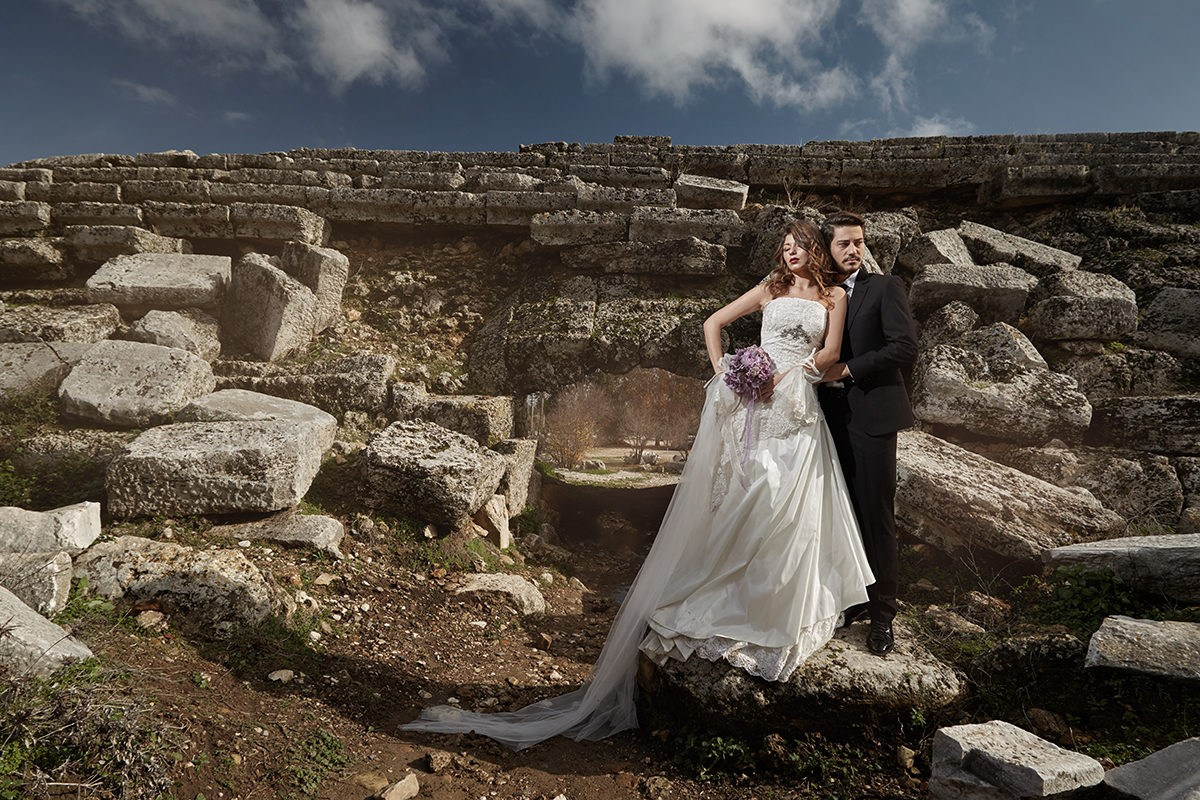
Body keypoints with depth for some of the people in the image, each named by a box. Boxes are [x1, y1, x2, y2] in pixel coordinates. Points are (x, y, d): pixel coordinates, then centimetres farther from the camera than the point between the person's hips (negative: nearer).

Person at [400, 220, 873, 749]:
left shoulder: (834, 297, 14)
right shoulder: (770, 289, 13)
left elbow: (831, 353, 5)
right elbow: (713, 323, 12)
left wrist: (788, 374, -10)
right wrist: (720, 371, -2)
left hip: (797, 410, 1)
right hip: (752, 405, 0)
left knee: (788, 512, -1)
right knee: (735, 504, -2)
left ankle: (779, 616, 13)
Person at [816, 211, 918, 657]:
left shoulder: (885, 287, 0)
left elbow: (906, 346, -11)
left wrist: (847, 369, -12)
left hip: (871, 415, -4)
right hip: (831, 417, 4)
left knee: (876, 516, 0)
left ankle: (882, 615, 10)